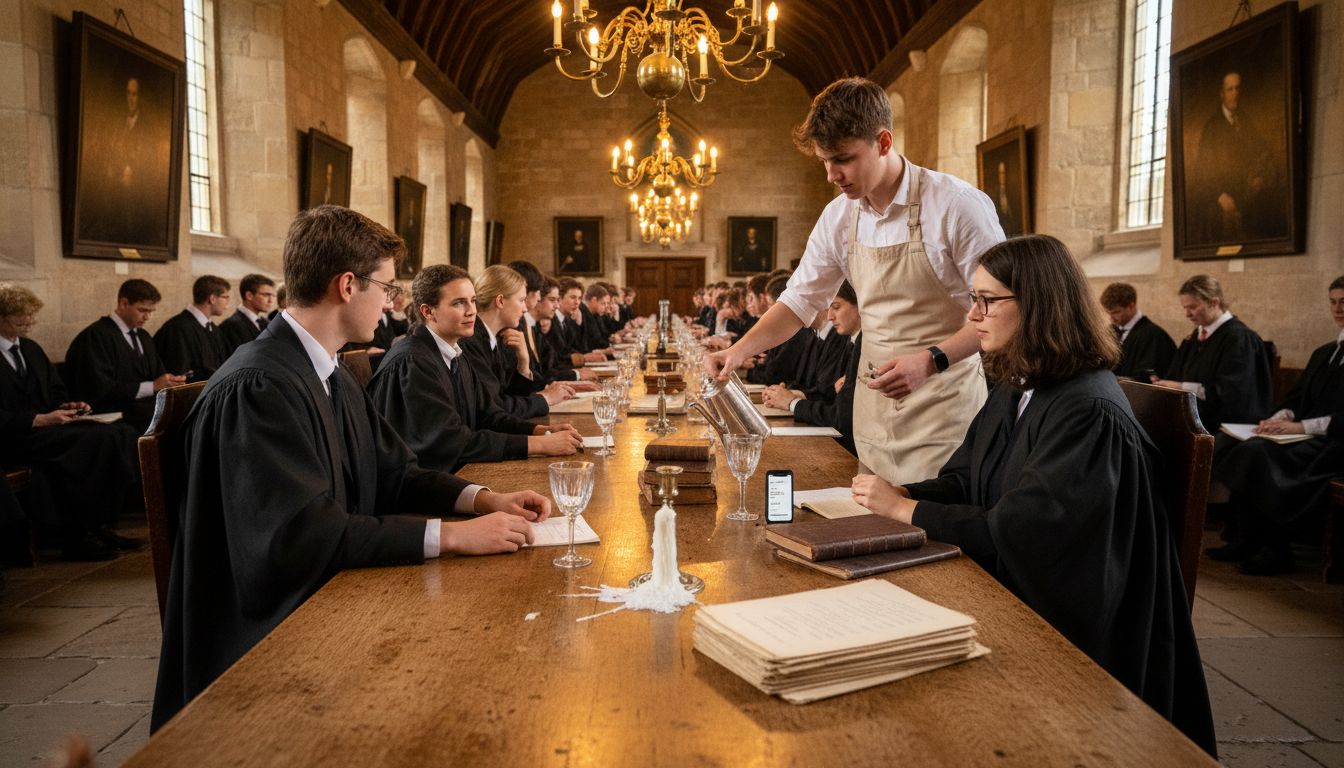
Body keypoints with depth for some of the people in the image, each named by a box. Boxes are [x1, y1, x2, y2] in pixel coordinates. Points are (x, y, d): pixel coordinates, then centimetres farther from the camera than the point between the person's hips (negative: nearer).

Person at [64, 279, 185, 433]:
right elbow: (102, 389, -14)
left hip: (146, 405, 7)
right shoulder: (97, 335, -6)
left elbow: (158, 375, 18)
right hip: (115, 412, -7)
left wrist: (171, 382, -6)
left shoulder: (143, 336, 20)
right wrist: (153, 386, -17)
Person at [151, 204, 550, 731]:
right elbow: (302, 533, -28)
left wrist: (483, 499, -5)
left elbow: (393, 475, 11)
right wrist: (451, 536, -28)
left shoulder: (334, 379, 10)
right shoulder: (257, 388, -21)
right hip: (260, 647, -8)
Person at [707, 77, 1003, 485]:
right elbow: (800, 300, 12)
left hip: (944, 417, -5)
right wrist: (739, 351, -2)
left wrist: (931, 360, -23)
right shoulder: (839, 217, 4)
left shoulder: (958, 205, -13)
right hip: (874, 417, 5)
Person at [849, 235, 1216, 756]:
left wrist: (904, 508, -17)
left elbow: (1011, 531, -23)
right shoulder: (1014, 391, 6)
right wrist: (900, 492, -10)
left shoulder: (1088, 413, -21)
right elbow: (963, 480, 9)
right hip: (1005, 597, 7)